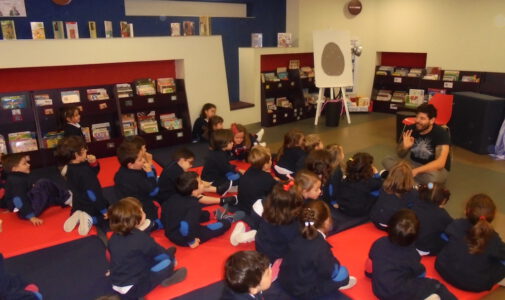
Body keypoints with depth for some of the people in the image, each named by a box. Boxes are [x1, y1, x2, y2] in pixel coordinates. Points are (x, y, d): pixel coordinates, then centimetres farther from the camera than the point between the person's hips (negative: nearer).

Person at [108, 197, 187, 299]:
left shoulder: (114, 237, 0)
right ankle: (165, 279, 13)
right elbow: (159, 254, -8)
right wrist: (171, 256, 13)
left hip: (116, 285, 8)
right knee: (167, 261, -8)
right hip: (133, 288, -8)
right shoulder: (141, 238, -22)